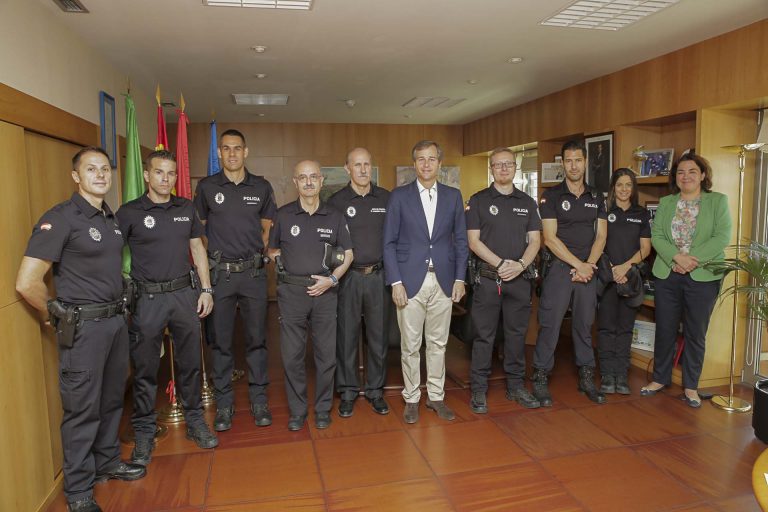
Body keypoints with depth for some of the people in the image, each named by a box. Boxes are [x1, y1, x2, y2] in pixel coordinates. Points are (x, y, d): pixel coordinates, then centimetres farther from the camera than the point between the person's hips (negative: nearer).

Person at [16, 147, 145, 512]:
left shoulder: (111, 219, 9)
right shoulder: (60, 219, -14)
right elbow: (27, 283, -18)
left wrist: (119, 306, 13)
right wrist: (62, 316, -6)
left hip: (116, 321, 7)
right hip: (83, 327, -7)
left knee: (111, 400, 19)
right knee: (82, 410, 4)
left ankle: (108, 463, 39)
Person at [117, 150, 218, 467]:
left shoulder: (186, 209, 8)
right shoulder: (129, 213, -4)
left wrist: (206, 289, 6)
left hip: (185, 293, 3)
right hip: (147, 298, -3)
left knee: (190, 362, 12)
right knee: (145, 368, 6)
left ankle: (195, 422, 27)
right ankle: (144, 434, 21)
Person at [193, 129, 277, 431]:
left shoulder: (262, 187, 5)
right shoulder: (206, 187, 3)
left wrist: (256, 253, 0)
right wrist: (208, 259, 0)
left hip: (253, 273, 1)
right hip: (219, 273, 0)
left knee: (256, 339, 7)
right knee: (221, 341, 7)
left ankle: (259, 400, 20)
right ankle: (224, 404, 19)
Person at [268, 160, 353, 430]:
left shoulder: (334, 217, 5)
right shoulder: (283, 215, 3)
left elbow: (348, 254, 7)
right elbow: (273, 250, 13)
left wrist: (332, 278, -7)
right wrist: (286, 268, -2)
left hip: (324, 291, 1)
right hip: (291, 292, 0)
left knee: (327, 354, 6)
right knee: (292, 355, 5)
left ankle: (323, 409, 24)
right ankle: (297, 411, 21)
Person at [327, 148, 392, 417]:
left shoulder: (386, 198, 6)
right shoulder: (337, 201, 1)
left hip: (379, 276, 2)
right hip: (348, 277, -1)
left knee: (378, 336, 9)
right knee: (346, 336, 6)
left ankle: (375, 390, 25)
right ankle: (347, 392, 21)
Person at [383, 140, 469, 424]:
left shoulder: (453, 196, 8)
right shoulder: (399, 196, 1)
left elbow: (461, 240, 10)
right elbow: (389, 243, -1)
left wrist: (460, 278, 2)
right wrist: (396, 282, -8)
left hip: (443, 280, 2)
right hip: (410, 281, -2)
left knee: (438, 343, 11)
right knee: (410, 345, 5)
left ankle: (436, 396, 26)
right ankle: (411, 399, 21)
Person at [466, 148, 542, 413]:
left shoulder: (527, 202, 11)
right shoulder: (478, 201, 1)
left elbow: (535, 240, 7)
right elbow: (473, 241, -6)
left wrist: (520, 264, -11)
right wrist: (501, 264, -15)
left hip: (519, 278, 4)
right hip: (488, 278, -3)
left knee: (517, 333, 11)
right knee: (484, 335, 1)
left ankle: (516, 386, 24)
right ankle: (479, 390, 11)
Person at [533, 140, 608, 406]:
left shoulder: (596, 197, 12)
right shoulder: (551, 196, -2)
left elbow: (600, 237, 8)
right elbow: (550, 238, -9)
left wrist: (589, 265, -8)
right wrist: (579, 265, -12)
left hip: (587, 271, 4)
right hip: (559, 267, -4)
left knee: (584, 325, 12)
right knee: (550, 325, -3)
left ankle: (586, 378, 24)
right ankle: (540, 379, 7)